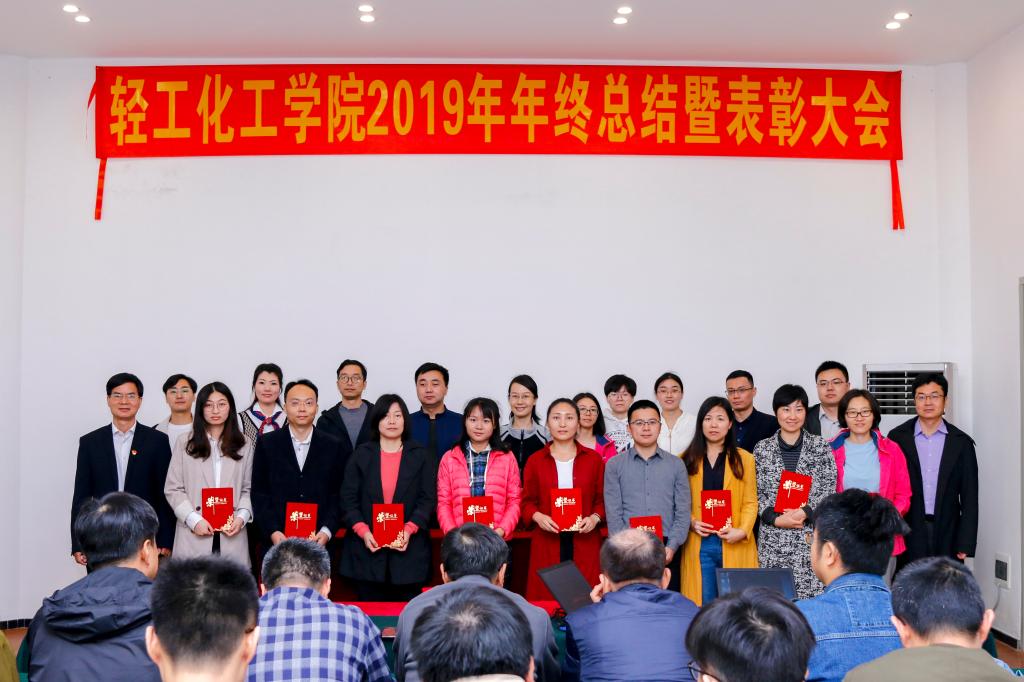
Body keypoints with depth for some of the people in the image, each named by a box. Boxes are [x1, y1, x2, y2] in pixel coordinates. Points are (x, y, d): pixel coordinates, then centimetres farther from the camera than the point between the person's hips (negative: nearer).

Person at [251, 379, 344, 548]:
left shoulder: (332, 446, 5)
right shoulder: (266, 444, 3)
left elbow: (337, 495, 4)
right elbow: (259, 493, 2)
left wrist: (327, 531, -8)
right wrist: (272, 532, -8)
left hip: (319, 541, 0)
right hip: (277, 541, 0)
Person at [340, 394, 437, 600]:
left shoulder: (422, 456, 7)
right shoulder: (362, 454, 9)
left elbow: (428, 499, 1)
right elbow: (348, 498, 4)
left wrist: (409, 529, -14)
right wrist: (363, 531, -10)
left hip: (408, 548, 0)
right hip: (367, 547, 1)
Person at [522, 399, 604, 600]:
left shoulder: (593, 459, 9)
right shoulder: (535, 461, 8)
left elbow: (603, 499, 11)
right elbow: (527, 501, 9)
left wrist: (595, 518, -7)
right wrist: (537, 517, -10)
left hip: (584, 542, 0)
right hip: (547, 543, 0)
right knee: (546, 599, -4)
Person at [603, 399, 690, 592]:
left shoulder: (676, 464, 10)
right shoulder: (615, 465, 7)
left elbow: (683, 512, 6)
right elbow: (613, 513, 1)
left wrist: (672, 547, -7)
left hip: (667, 552, 1)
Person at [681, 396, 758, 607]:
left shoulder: (744, 459, 7)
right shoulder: (687, 460, 9)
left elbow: (750, 502, 1)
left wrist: (742, 531, -13)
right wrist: (691, 522, -12)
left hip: (735, 545, 0)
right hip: (699, 544, 1)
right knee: (703, 605, 4)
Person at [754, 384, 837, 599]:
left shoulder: (820, 446, 5)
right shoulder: (762, 449, 8)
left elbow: (829, 489, 1)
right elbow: (757, 493, 6)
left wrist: (805, 512, -12)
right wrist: (776, 518, -9)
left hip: (811, 538, -1)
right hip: (773, 539, 1)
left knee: (812, 595, -5)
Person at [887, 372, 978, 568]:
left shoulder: (962, 442, 4)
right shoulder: (897, 437, 3)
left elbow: (969, 498, 4)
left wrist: (965, 544, -2)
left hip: (948, 534, 0)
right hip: (909, 533, 0)